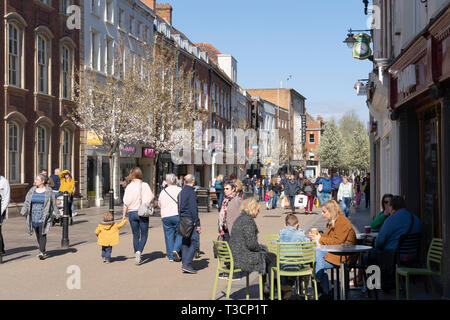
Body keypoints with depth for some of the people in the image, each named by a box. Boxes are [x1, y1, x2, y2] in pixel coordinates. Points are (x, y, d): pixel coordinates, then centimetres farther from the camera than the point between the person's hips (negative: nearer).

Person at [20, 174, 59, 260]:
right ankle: (42, 251, 21)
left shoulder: (49, 191, -2)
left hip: (44, 217, -4)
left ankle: (42, 252, -12)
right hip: (34, 217, 4)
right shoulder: (32, 190, 7)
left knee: (42, 234, -10)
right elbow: (27, 201, 9)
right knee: (38, 235, 9)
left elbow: (53, 203, 4)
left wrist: (54, 213, 5)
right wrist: (24, 211, -2)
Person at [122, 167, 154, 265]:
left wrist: (124, 215, 2)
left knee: (135, 235, 12)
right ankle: (139, 251, -17)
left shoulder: (129, 187, -3)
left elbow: (126, 203, -4)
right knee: (144, 235, 6)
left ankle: (137, 256, 14)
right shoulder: (145, 185, -6)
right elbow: (151, 198, -6)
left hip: (132, 213, 2)